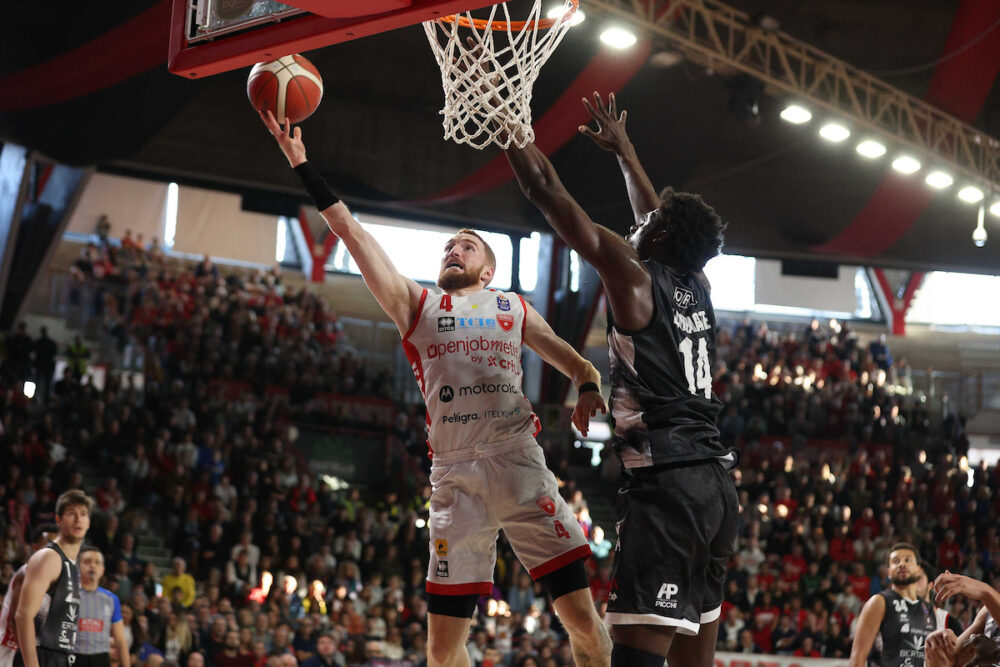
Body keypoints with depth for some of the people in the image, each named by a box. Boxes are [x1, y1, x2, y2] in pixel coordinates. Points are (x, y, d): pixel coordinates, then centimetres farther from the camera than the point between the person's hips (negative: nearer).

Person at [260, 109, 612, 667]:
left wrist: (589, 389, -3)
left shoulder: (513, 309, 19)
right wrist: (302, 164, 8)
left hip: (519, 461, 0)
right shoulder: (417, 306, 17)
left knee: (584, 621, -8)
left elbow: (572, 359, 21)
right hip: (456, 475, 1)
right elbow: (351, 231, 12)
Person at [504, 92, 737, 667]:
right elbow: (661, 220, 37)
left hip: (667, 479, -8)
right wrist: (623, 149, 49)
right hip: (716, 483, 9)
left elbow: (548, 193, 1)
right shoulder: (697, 286, 16)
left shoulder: (634, 277, -3)